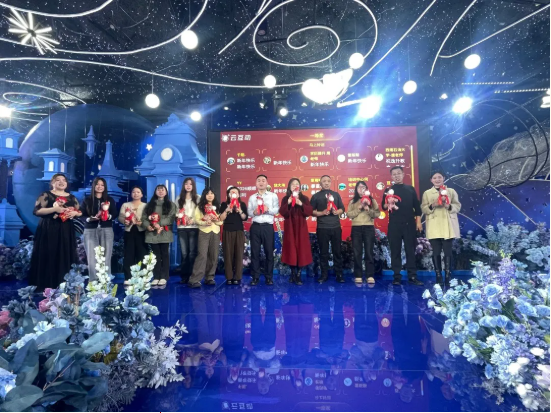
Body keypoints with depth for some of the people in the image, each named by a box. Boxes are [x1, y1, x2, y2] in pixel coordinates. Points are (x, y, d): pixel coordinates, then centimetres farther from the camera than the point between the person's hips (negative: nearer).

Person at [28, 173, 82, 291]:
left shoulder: (71, 197, 14)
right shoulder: (46, 195, 1)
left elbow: (80, 212, 17)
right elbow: (36, 211, -7)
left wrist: (74, 213, -5)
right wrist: (54, 209, -17)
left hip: (66, 231, 4)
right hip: (49, 230, -4)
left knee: (66, 258, 4)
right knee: (48, 258, -4)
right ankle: (46, 286, 3)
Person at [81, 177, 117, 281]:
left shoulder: (110, 200, 12)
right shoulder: (87, 200, 9)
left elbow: (115, 214, 5)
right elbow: (82, 215, 2)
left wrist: (108, 216, -15)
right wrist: (92, 218, -17)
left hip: (106, 230, 0)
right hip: (90, 231, 0)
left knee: (106, 257, -1)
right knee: (92, 257, -4)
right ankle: (93, 281, 3)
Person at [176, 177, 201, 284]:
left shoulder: (198, 198, 6)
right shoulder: (179, 198, 15)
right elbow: (176, 212, 12)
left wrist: (193, 219, -15)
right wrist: (181, 217, -8)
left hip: (193, 228, -2)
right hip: (182, 228, 2)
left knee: (192, 252, -3)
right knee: (184, 253, 3)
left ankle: (192, 276, 2)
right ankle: (184, 276, 10)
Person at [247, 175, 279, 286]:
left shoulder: (273, 196, 7)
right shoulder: (252, 197, 12)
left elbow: (276, 210, -2)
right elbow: (248, 211, 4)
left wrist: (267, 209, -18)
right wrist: (254, 212, -17)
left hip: (268, 227, -1)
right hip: (255, 227, 2)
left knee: (269, 252, 3)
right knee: (255, 252, 5)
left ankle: (269, 277, 15)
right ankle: (255, 277, 14)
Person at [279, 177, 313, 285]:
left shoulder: (304, 198, 7)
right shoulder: (285, 198, 6)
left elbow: (310, 211, -3)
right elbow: (282, 212, -6)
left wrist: (301, 204, -16)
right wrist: (288, 203, -18)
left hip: (301, 227, 1)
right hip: (290, 227, 0)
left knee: (301, 250, -3)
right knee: (291, 250, -1)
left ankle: (297, 275, 3)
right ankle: (294, 274, 9)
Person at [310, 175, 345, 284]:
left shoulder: (336, 194, 12)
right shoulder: (316, 196, 5)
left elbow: (342, 209, 11)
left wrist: (337, 212, -10)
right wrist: (321, 213, -14)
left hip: (336, 227, 2)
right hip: (322, 228, -2)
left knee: (337, 251, 6)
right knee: (323, 252, 5)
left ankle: (339, 274, 15)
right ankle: (324, 275, 15)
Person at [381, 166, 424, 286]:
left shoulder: (410, 189, 11)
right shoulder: (389, 190, 8)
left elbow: (417, 206, 9)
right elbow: (384, 206, 4)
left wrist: (418, 221, 2)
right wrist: (388, 204, -19)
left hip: (409, 224, 1)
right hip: (394, 225, -1)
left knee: (410, 250, 3)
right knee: (395, 251, 1)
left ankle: (412, 276, 9)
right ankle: (397, 277, 7)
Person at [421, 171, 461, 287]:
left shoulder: (451, 191, 10)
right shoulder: (427, 193, 11)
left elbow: (458, 206, 4)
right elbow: (423, 209, 4)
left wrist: (448, 206, -17)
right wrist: (432, 205, -16)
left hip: (448, 226, 0)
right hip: (434, 228, 0)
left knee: (448, 252, -1)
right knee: (436, 252, 2)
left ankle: (448, 277, 7)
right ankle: (438, 276, 11)